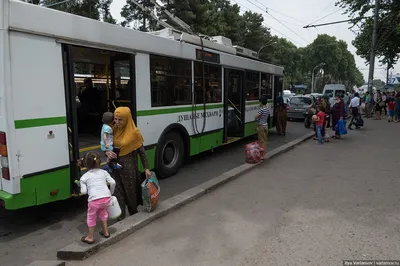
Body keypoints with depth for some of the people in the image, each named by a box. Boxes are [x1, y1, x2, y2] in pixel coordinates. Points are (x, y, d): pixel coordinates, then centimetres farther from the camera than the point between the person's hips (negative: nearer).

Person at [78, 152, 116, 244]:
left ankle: (90, 237, 33)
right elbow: (112, 182, 5)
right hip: (106, 197, 4)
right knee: (102, 212, 31)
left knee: (91, 217, 19)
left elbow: (84, 191, 1)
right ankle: (105, 232, 39)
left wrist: (81, 186, 22)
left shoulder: (84, 177, 7)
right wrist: (111, 192, 21)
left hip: (94, 199, -3)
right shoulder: (103, 172, 13)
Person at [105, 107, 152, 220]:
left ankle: (134, 215, 32)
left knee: (131, 191, 10)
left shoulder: (134, 132, -11)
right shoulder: (113, 130, 1)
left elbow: (141, 151, -7)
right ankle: (121, 217, 17)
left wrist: (146, 168, -8)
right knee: (118, 192, 6)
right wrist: (107, 152, -13)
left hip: (129, 166, -4)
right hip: (115, 165, 4)